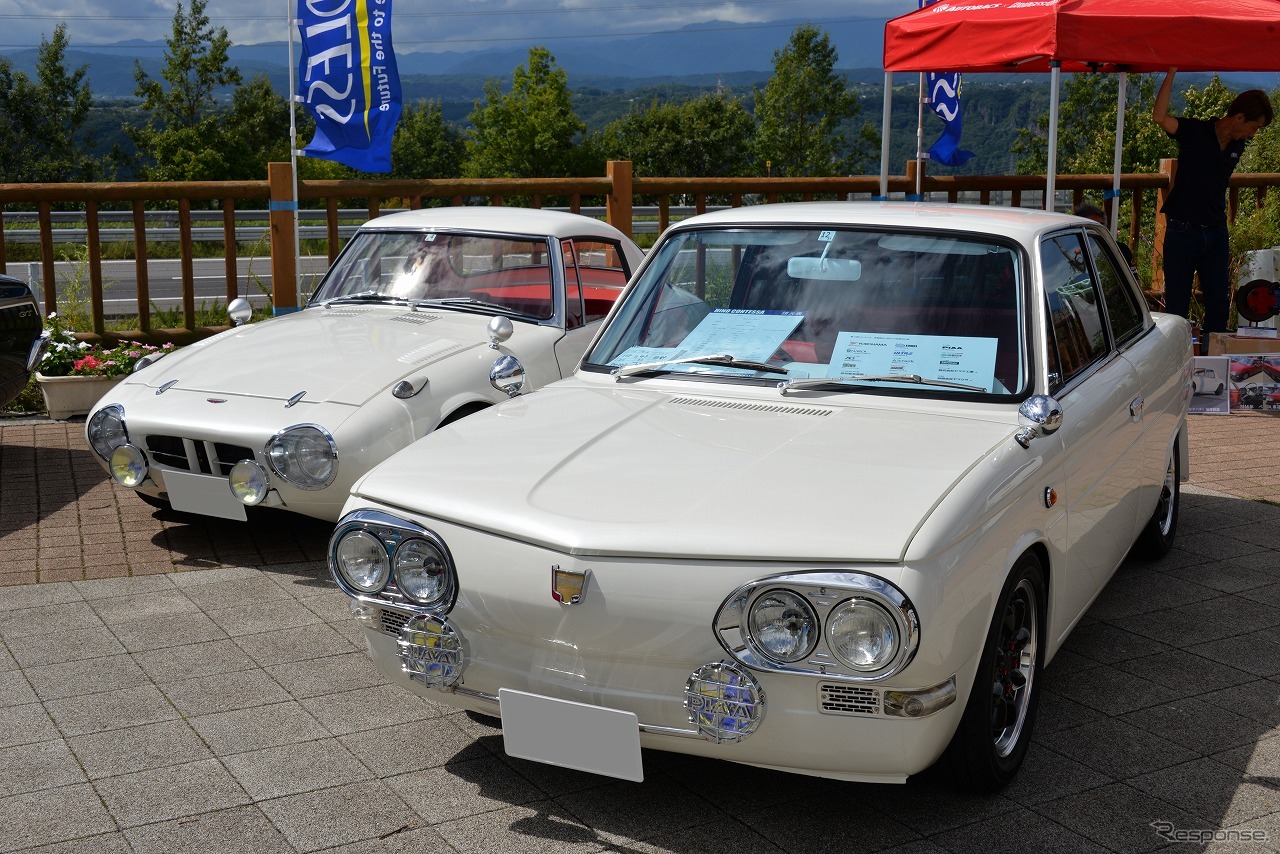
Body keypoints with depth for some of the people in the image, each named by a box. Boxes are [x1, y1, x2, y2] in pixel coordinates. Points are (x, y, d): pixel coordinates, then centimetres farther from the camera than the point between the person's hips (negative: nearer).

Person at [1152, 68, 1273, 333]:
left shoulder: (1237, 146, 9)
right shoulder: (1195, 132, -9)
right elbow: (1159, 117, -24)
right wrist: (1172, 71, -25)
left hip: (1216, 232, 6)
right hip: (1183, 230, -6)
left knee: (1219, 306, 7)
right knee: (1177, 307, 0)